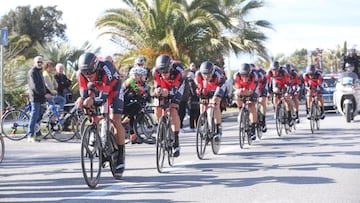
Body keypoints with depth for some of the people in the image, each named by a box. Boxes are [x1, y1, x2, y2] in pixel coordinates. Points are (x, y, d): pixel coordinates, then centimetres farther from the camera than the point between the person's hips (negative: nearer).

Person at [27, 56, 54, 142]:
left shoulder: (39, 72, 22)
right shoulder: (32, 72, -9)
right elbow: (35, 86, -19)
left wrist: (49, 93, 11)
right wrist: (44, 94, -24)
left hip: (41, 98, 9)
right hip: (35, 97, -9)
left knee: (39, 117, 10)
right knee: (34, 116, -10)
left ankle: (37, 134, 15)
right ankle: (30, 135, -9)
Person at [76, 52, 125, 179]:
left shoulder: (105, 70, -42)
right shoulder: (81, 73, -30)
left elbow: (103, 97, -42)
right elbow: (84, 93, -26)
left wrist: (93, 101, -62)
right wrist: (82, 100, -50)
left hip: (113, 87, -5)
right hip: (95, 87, 5)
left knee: (115, 120, -14)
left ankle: (121, 156, -7)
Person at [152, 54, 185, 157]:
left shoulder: (178, 70, -36)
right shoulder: (156, 71, -28)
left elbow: (176, 88, -34)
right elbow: (156, 85, -20)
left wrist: (168, 92, -56)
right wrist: (157, 90, -45)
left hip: (176, 90, -3)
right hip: (163, 90, 4)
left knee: (173, 111, -21)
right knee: (157, 110, -14)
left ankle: (176, 142, -20)